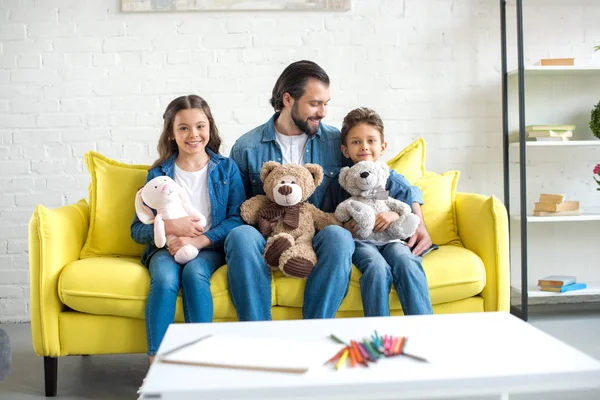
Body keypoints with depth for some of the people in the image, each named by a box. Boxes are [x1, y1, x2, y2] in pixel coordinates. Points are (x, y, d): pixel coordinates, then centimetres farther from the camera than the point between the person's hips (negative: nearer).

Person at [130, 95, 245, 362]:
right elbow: (137, 230, 6)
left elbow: (238, 219, -4)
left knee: (194, 273, -33)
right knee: (165, 279, -31)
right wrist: (169, 226, -14)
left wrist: (199, 240, -17)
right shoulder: (158, 174, 8)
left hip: (209, 247, -1)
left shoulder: (227, 169, 7)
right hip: (165, 248, 1)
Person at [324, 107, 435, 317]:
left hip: (391, 238, 1)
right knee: (377, 267, -35)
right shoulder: (340, 185, 11)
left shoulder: (394, 181, 12)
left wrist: (398, 215, -12)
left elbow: (415, 216, 9)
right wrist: (344, 228, -9)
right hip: (359, 241, -1)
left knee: (406, 261, -34)